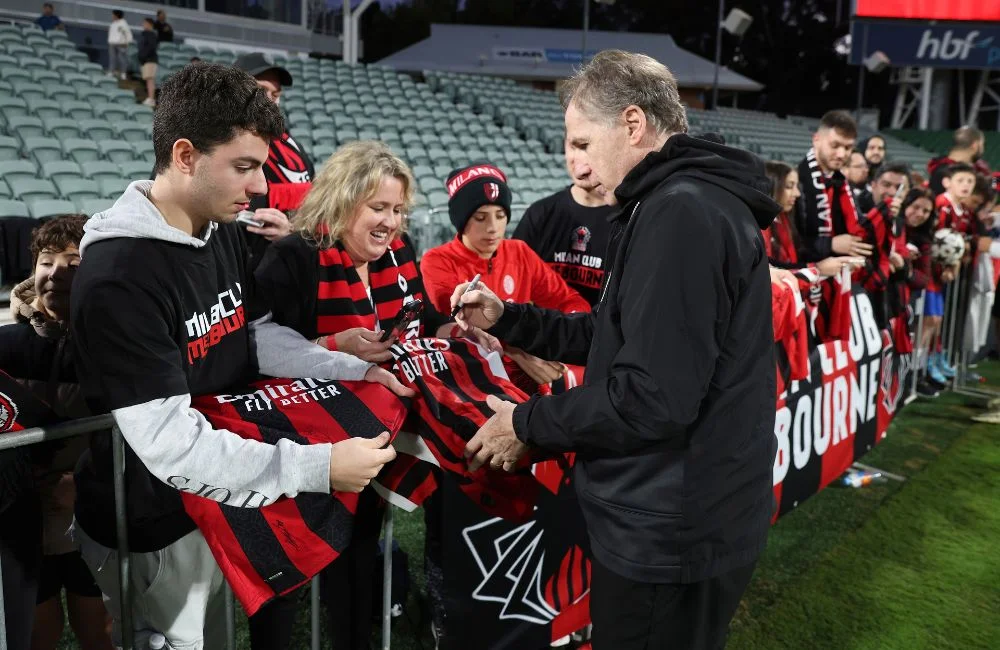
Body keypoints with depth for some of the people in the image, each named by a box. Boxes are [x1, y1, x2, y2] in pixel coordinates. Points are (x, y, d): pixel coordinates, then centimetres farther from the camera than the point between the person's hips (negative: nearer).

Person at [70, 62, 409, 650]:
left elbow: (259, 338, 6)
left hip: (221, 501, 8)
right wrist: (319, 467, -34)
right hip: (152, 531, -7)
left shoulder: (225, 232, -1)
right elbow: (169, 444, -32)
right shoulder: (117, 277, -29)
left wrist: (357, 371, -7)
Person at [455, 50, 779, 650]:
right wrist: (507, 320, 9)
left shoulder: (681, 211, -23)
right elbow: (621, 339, 16)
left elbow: (652, 398, -27)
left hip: (671, 531, -10)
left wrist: (527, 424, -13)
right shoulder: (695, 201, 13)